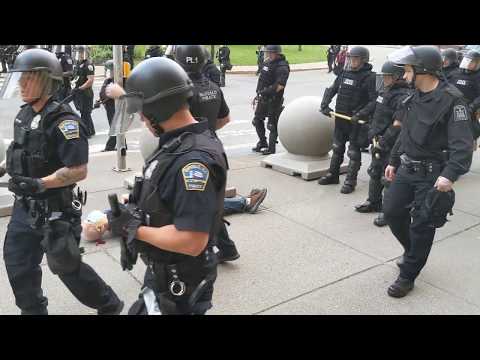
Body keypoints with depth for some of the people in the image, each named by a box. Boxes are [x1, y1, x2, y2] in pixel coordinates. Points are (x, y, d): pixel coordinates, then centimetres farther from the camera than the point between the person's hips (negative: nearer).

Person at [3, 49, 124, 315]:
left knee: (67, 267, 6)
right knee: (17, 262, 15)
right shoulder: (24, 114, 5)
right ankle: (33, 311, 37)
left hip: (55, 209, -8)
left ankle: (109, 305, 29)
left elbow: (78, 171, -26)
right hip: (25, 206, 8)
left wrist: (38, 184, -31)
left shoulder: (63, 120, -21)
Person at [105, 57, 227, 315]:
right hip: (162, 270, 9)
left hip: (179, 284, -9)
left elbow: (191, 242, -34)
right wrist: (128, 213, -2)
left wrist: (133, 229, -22)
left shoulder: (194, 160, -30)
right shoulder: (177, 143, 0)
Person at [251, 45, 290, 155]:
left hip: (273, 100, -9)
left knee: (272, 125, -1)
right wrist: (257, 95, 19)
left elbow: (279, 86, -25)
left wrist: (266, 91, -22)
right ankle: (262, 143, 32)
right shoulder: (267, 63, 12)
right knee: (257, 120, 17)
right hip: (262, 98, 9)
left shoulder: (282, 67, -16)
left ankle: (271, 148, 9)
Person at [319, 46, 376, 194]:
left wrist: (361, 114, -25)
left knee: (353, 151, 1)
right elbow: (331, 90, 13)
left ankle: (350, 181, 11)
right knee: (337, 147, 17)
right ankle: (333, 175, 31)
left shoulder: (369, 77, -13)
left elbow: (374, 101, -17)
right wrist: (325, 105, -1)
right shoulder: (344, 73, 5)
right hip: (340, 117, 7)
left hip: (356, 120, -6)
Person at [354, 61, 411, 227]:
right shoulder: (385, 91, 10)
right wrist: (373, 134, 11)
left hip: (392, 145, -9)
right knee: (375, 172, 20)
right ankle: (374, 202, 37)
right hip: (379, 140, 10)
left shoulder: (403, 97, -18)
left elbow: (397, 125, -23)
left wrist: (382, 142, -20)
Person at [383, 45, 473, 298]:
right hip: (407, 170, 8)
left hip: (432, 175, -7)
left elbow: (462, 144, -23)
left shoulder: (451, 99, -16)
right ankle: (414, 253, 36)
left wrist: (450, 174, -35)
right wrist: (393, 161, 21)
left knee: (421, 226, 1)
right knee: (392, 211, 10)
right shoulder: (414, 98, 9)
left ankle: (407, 276, 16)